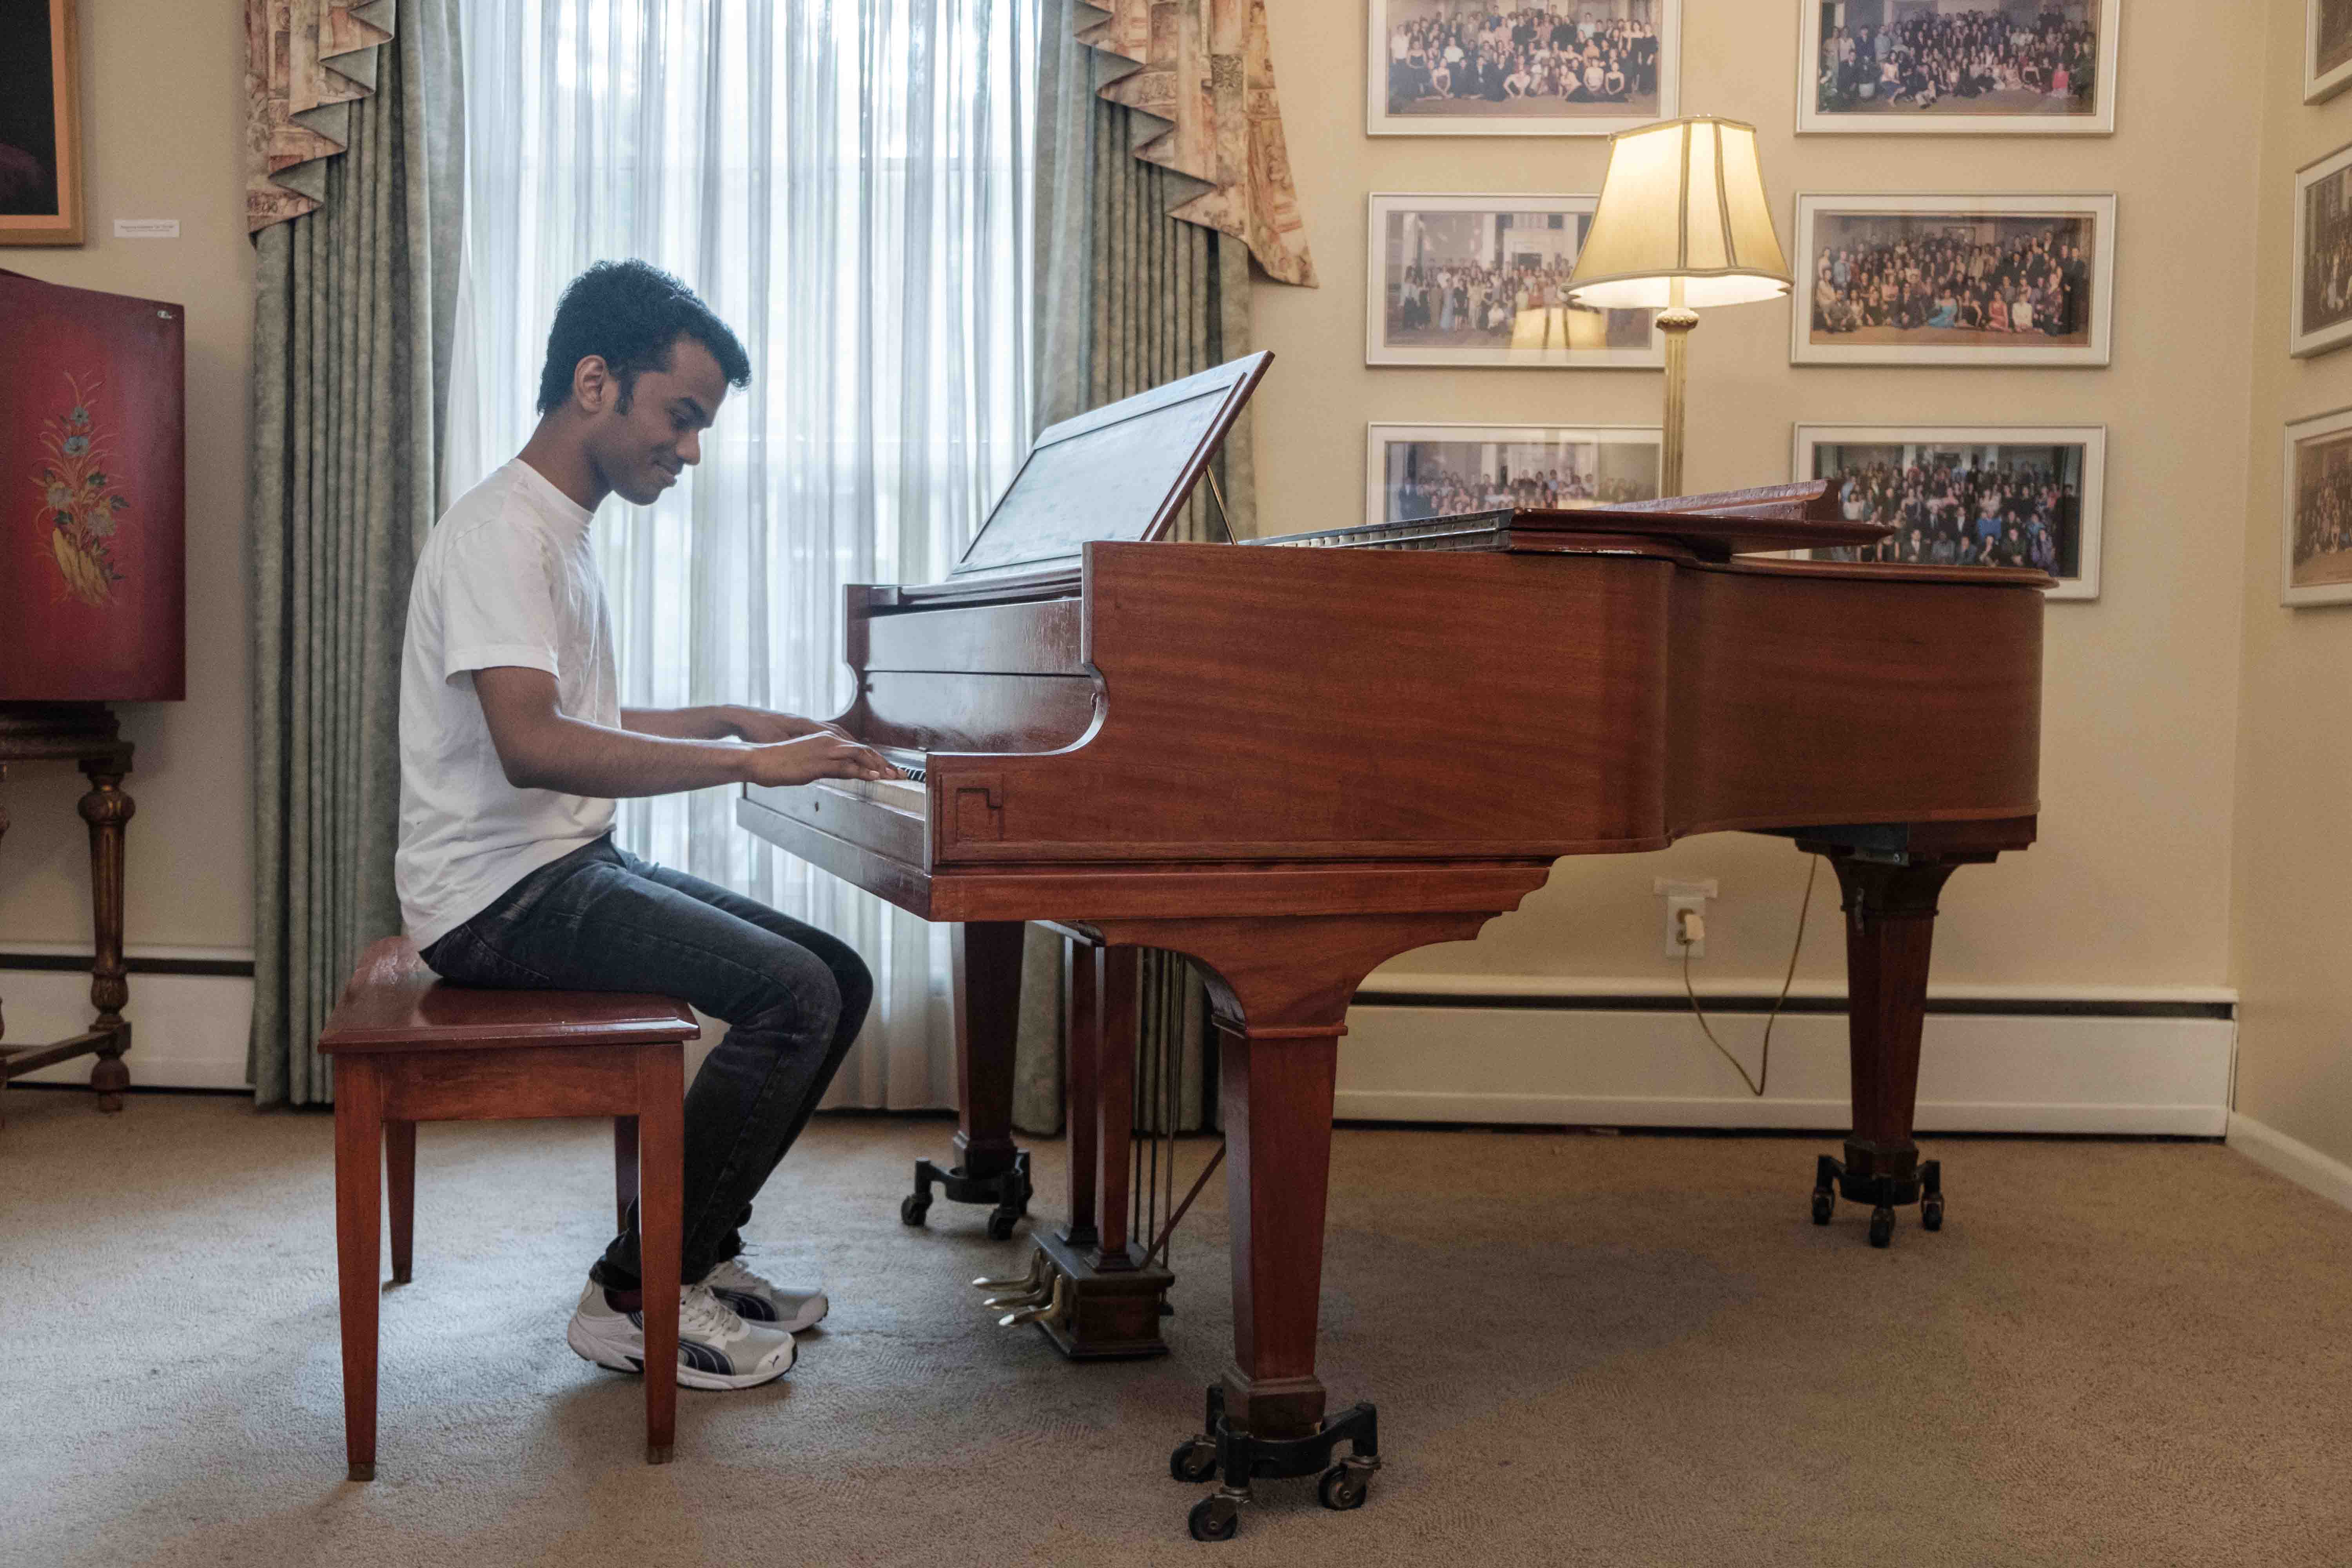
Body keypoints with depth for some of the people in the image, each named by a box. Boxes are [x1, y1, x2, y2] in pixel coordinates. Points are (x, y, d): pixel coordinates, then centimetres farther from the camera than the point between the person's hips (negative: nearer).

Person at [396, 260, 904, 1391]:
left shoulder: (563, 531, 17)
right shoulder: (502, 528, -16)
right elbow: (530, 746, -30)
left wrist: (734, 721, 17)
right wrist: (748, 763, -28)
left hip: (573, 865, 10)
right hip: (501, 893, -10)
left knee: (838, 979, 4)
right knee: (793, 995, -22)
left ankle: (696, 1254, 11)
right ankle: (635, 1297, -9)